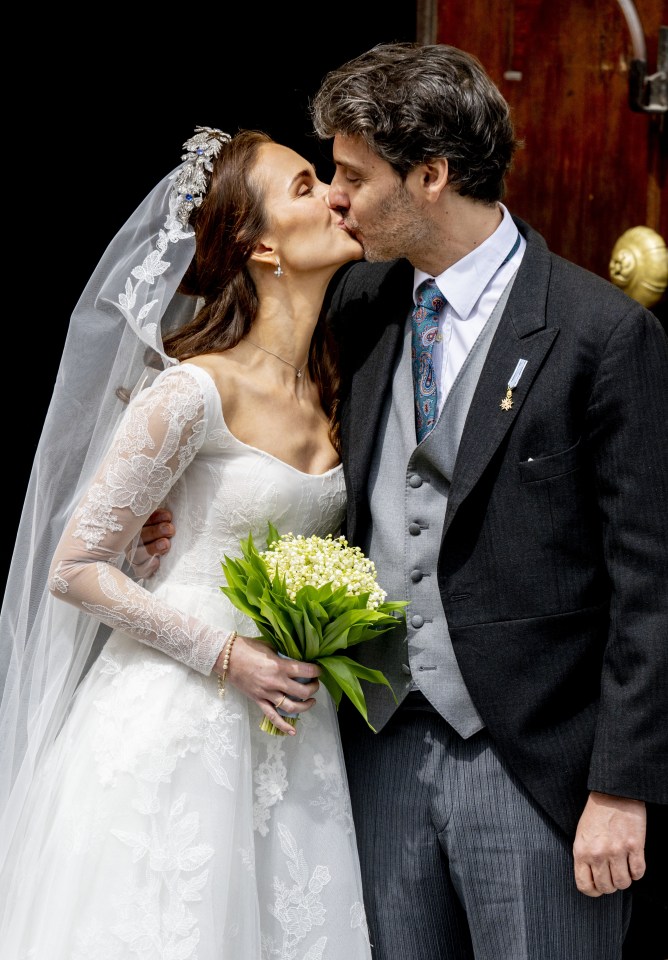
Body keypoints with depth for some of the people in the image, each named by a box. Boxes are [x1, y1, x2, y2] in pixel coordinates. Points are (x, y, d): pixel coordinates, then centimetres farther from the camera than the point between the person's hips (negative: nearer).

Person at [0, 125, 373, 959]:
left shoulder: (335, 383, 6)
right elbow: (76, 568, -14)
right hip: (178, 723, -7)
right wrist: (226, 655, -16)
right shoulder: (196, 392, -17)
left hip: (288, 723, 7)